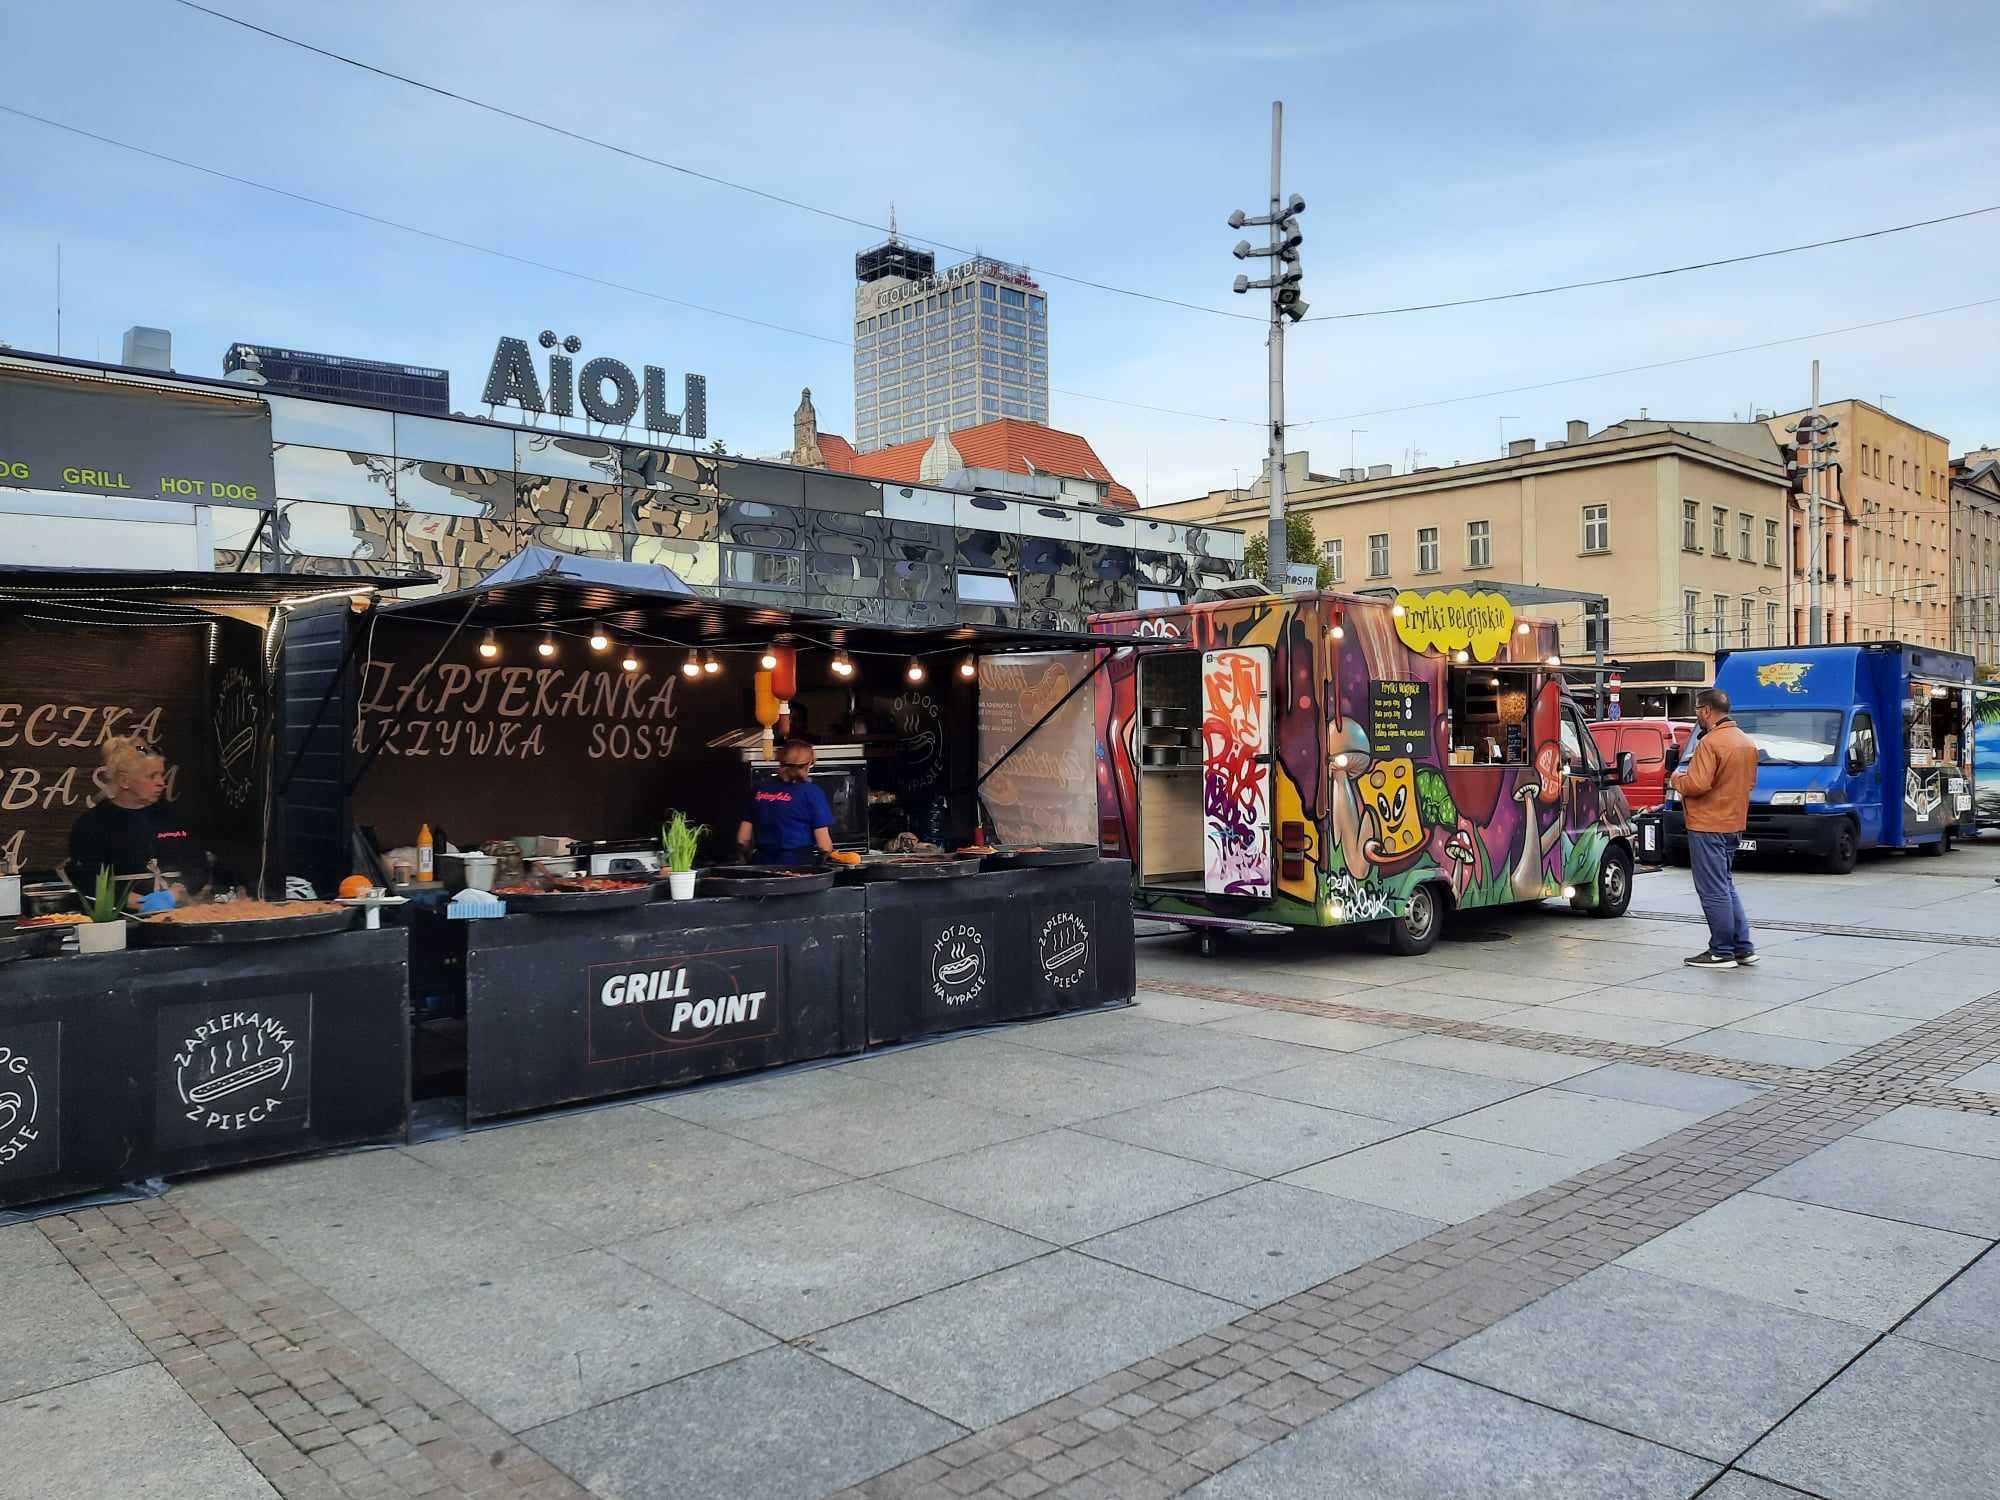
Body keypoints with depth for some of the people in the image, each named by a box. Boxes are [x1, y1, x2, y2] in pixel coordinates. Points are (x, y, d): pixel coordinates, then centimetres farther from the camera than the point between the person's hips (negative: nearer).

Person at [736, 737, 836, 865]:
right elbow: (824, 844, -9)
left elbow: (742, 839, 7)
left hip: (764, 863, 5)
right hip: (798, 864, -5)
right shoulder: (811, 792, -7)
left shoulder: (759, 789, 6)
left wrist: (753, 859, 24)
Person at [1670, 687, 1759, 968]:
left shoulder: (1710, 742, -19)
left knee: (1714, 891, -2)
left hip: (1708, 826, -9)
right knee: (1726, 886, 19)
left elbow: (1697, 785, -25)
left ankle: (1722, 952, 2)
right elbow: (1750, 781, 18)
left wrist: (1678, 779, -5)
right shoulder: (1746, 742, 11)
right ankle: (1743, 948, 20)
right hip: (1734, 824, 9)